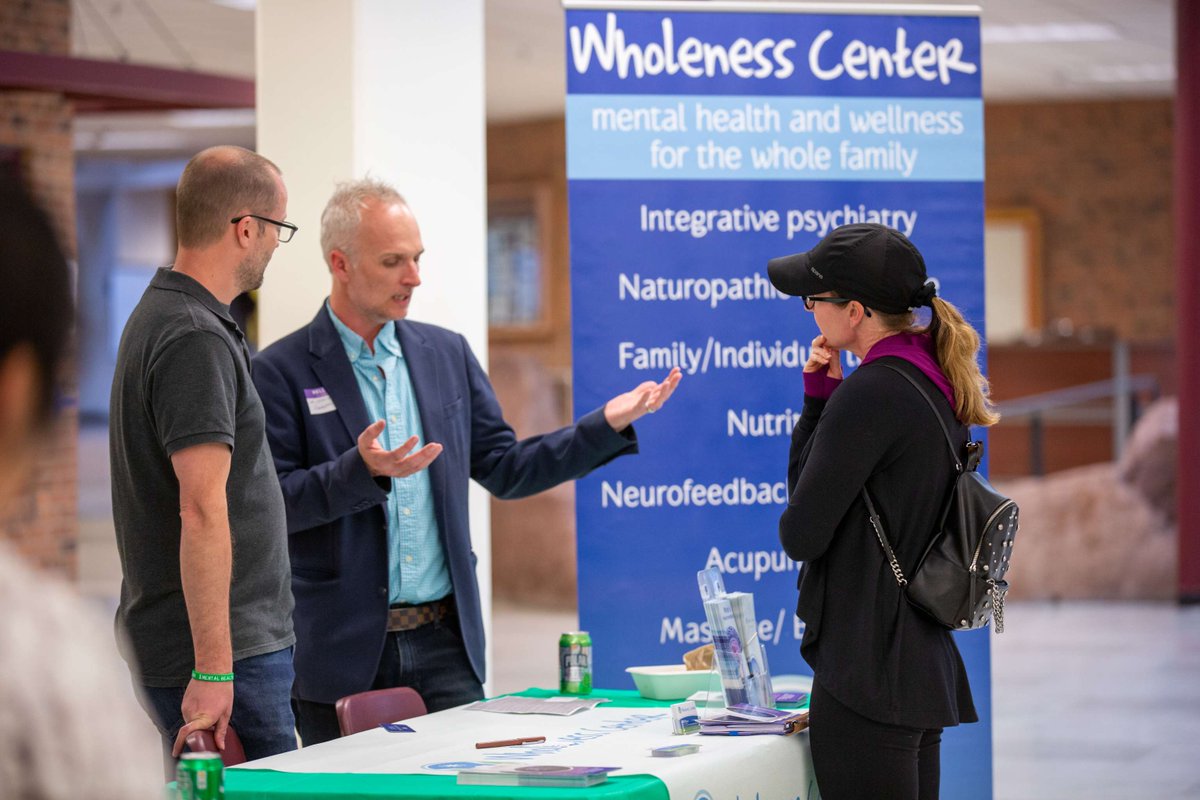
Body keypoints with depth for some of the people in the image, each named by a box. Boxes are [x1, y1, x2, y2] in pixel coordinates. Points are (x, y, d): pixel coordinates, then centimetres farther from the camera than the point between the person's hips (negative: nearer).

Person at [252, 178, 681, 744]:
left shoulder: (447, 353, 10)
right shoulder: (280, 372, -4)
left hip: (446, 640, 4)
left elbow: (503, 470, 12)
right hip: (342, 650, -4)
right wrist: (362, 471, -24)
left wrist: (608, 423, 3)